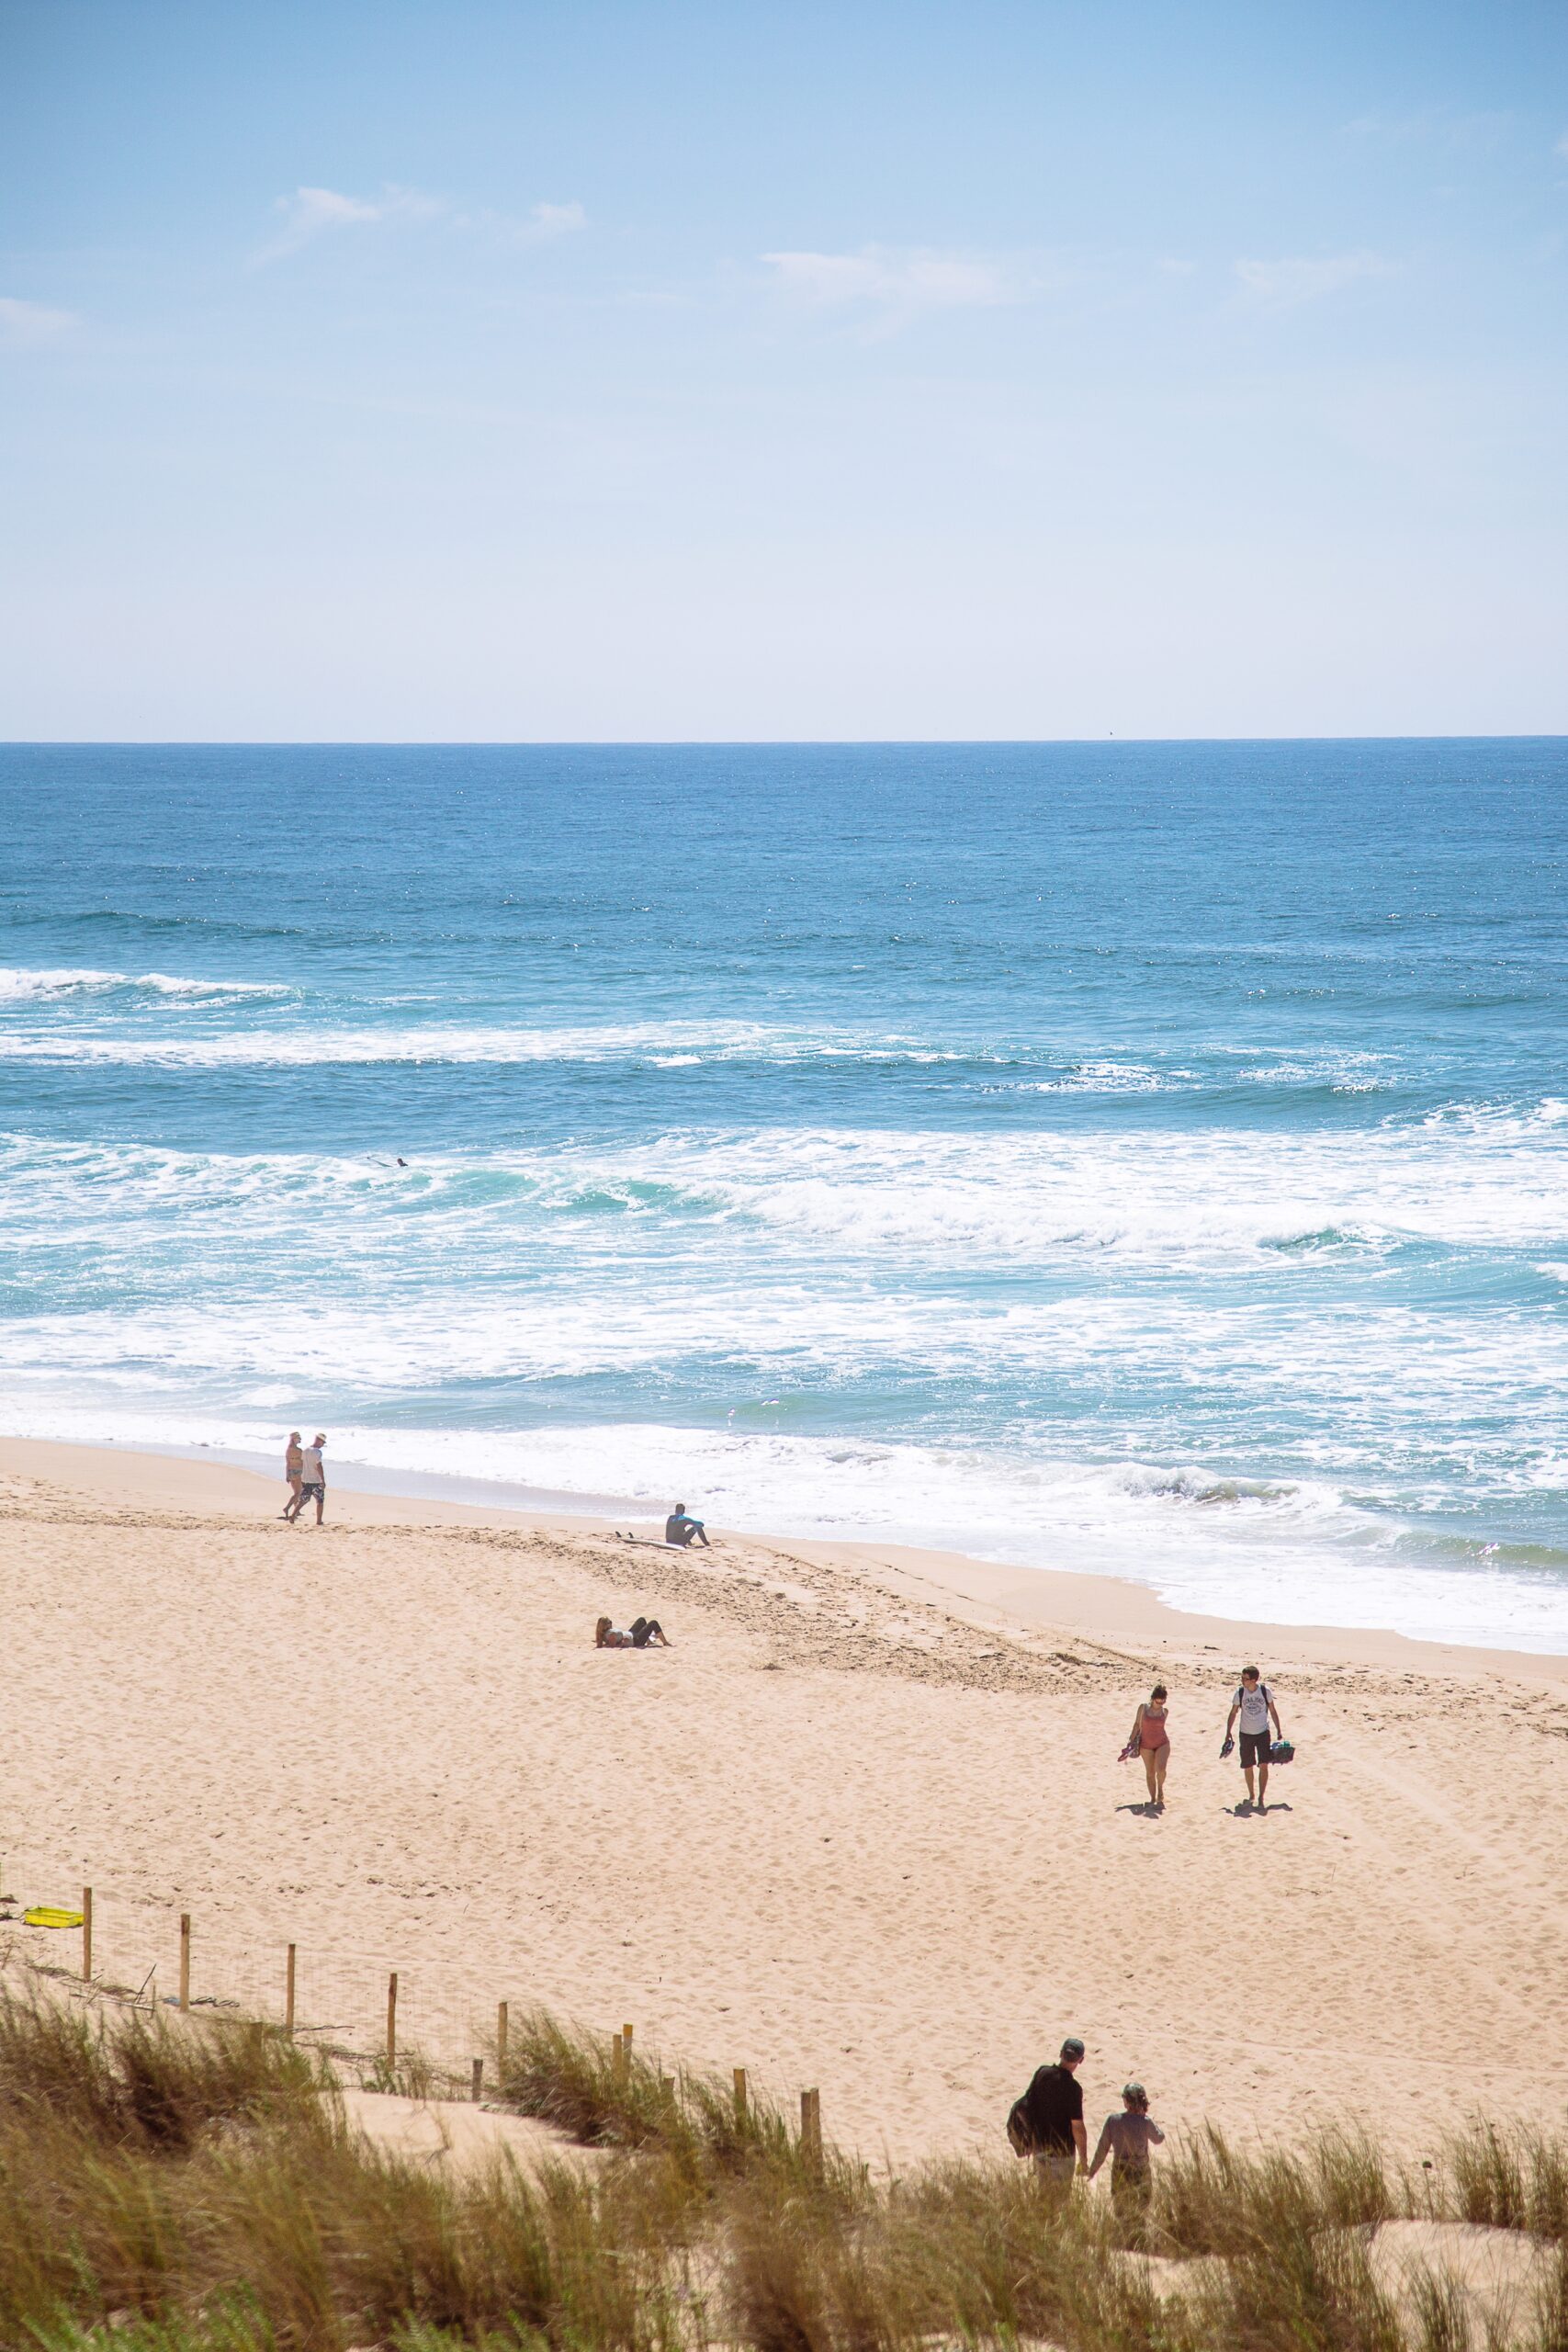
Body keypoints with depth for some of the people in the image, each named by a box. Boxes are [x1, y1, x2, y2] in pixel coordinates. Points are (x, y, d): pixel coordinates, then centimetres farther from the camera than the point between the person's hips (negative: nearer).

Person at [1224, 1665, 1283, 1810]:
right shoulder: (1239, 1692, -9)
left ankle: (1261, 1798, -8)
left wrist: (1278, 1730, 2)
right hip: (1246, 1734, 1)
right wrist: (1228, 1732, -1)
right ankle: (1251, 1795, 26)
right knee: (1248, 1767, 7)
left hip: (1263, 1733, -1)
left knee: (1263, 1765, -12)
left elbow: (1273, 1711, 1)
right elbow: (1233, 1713, 2)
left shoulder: (1265, 1691, -11)